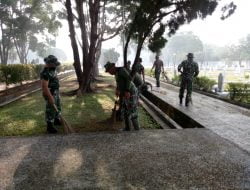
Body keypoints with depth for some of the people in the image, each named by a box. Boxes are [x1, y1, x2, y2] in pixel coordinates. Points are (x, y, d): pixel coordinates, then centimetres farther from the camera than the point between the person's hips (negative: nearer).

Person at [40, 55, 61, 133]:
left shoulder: (52, 69, 5)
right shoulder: (45, 73, -26)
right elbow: (44, 87, -29)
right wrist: (50, 97, -29)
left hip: (56, 92, 10)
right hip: (50, 94, -10)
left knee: (58, 107, 23)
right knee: (51, 110, 0)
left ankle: (56, 120, 43)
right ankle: (50, 127, 13)